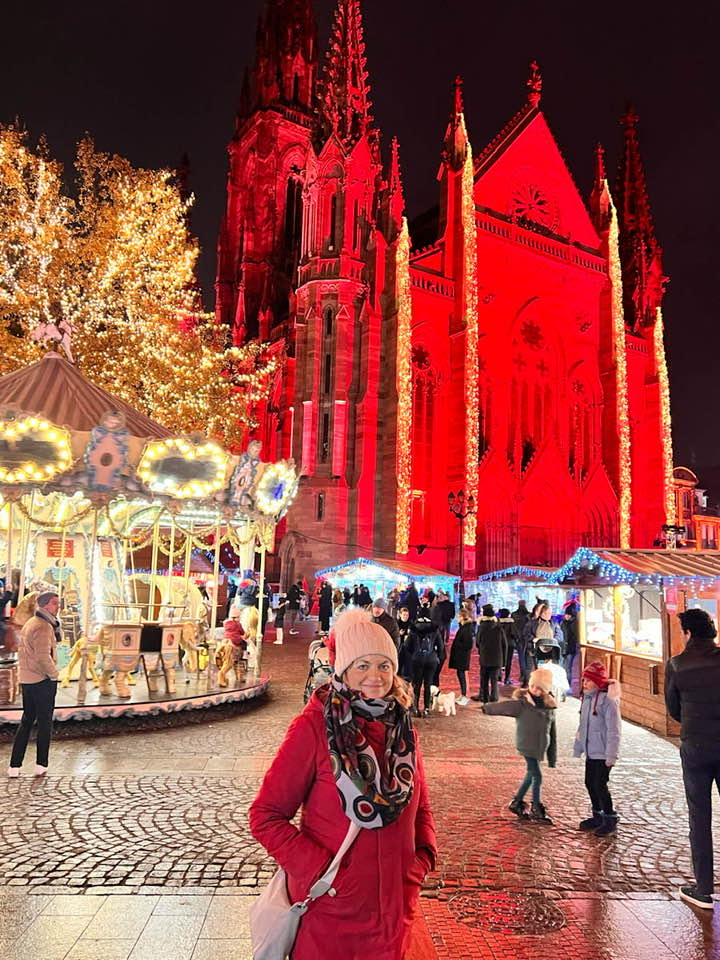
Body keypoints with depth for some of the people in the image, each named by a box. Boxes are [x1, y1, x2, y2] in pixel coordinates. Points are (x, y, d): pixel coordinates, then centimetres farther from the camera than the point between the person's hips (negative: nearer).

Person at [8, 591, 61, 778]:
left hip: (26, 680, 9)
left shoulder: (29, 624, 13)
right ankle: (41, 765, 8)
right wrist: (54, 674, -11)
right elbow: (43, 657, -25)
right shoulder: (43, 627, -18)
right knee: (44, 722, 3)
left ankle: (14, 766, 15)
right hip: (43, 680, -9)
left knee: (26, 721, 15)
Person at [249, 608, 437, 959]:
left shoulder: (403, 728, 0)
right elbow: (266, 815, -13)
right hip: (329, 909, -4)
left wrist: (423, 857, -3)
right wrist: (317, 870, -19)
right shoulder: (313, 727, -16)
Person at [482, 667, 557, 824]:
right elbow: (504, 707, -21)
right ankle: (536, 811, 11)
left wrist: (552, 756, 12)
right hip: (527, 745, -6)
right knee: (537, 776, -5)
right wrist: (485, 708, -30)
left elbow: (552, 732, 9)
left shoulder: (549, 706, 3)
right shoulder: (522, 703, -13)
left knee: (531, 775, 15)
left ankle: (516, 803, 33)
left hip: (540, 747, 6)